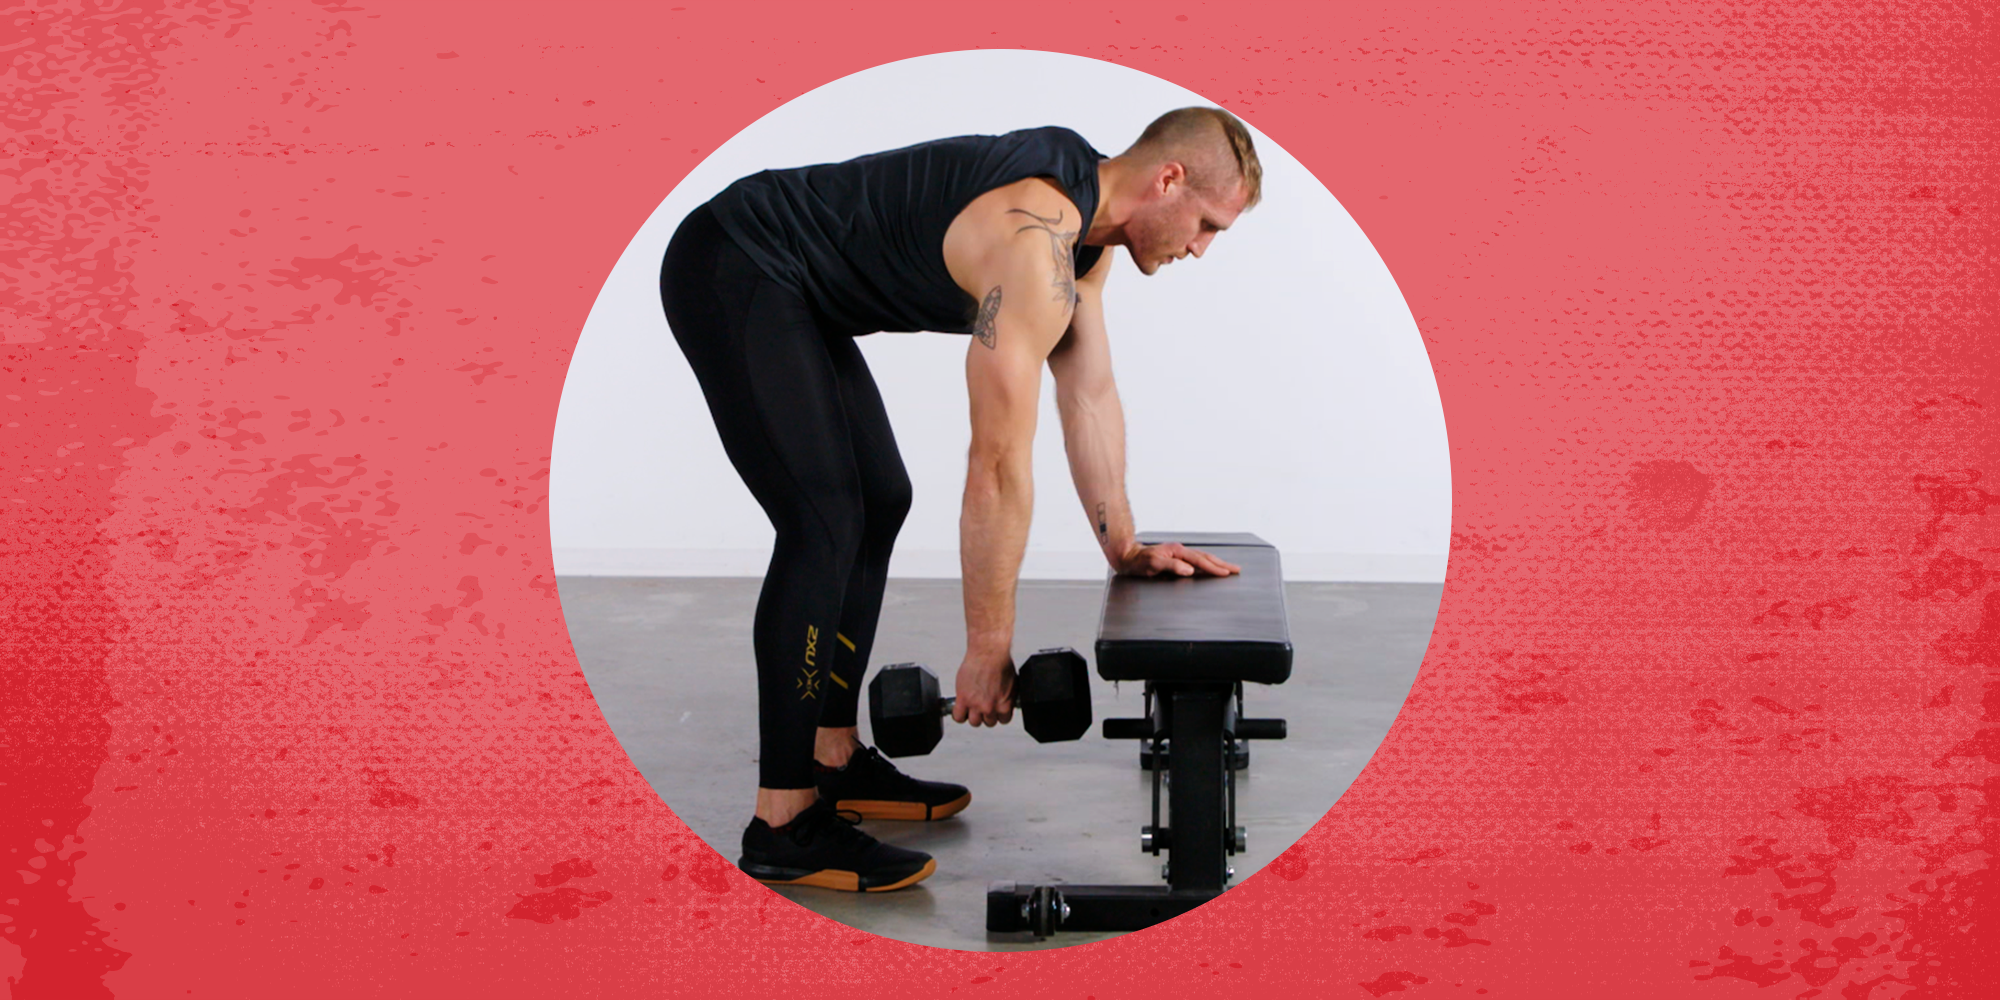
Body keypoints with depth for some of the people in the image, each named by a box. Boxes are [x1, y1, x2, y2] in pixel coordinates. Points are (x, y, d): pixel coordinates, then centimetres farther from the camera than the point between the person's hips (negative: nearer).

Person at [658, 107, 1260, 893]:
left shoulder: (1085, 220, 5)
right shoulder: (1035, 248, -26)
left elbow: (1090, 394, 14)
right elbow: (998, 467, -25)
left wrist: (1124, 546, 16)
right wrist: (989, 650, -18)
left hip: (782, 285, 11)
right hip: (731, 273, -11)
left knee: (880, 503, 13)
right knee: (824, 526, -17)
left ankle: (831, 763, 20)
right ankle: (783, 826, -11)